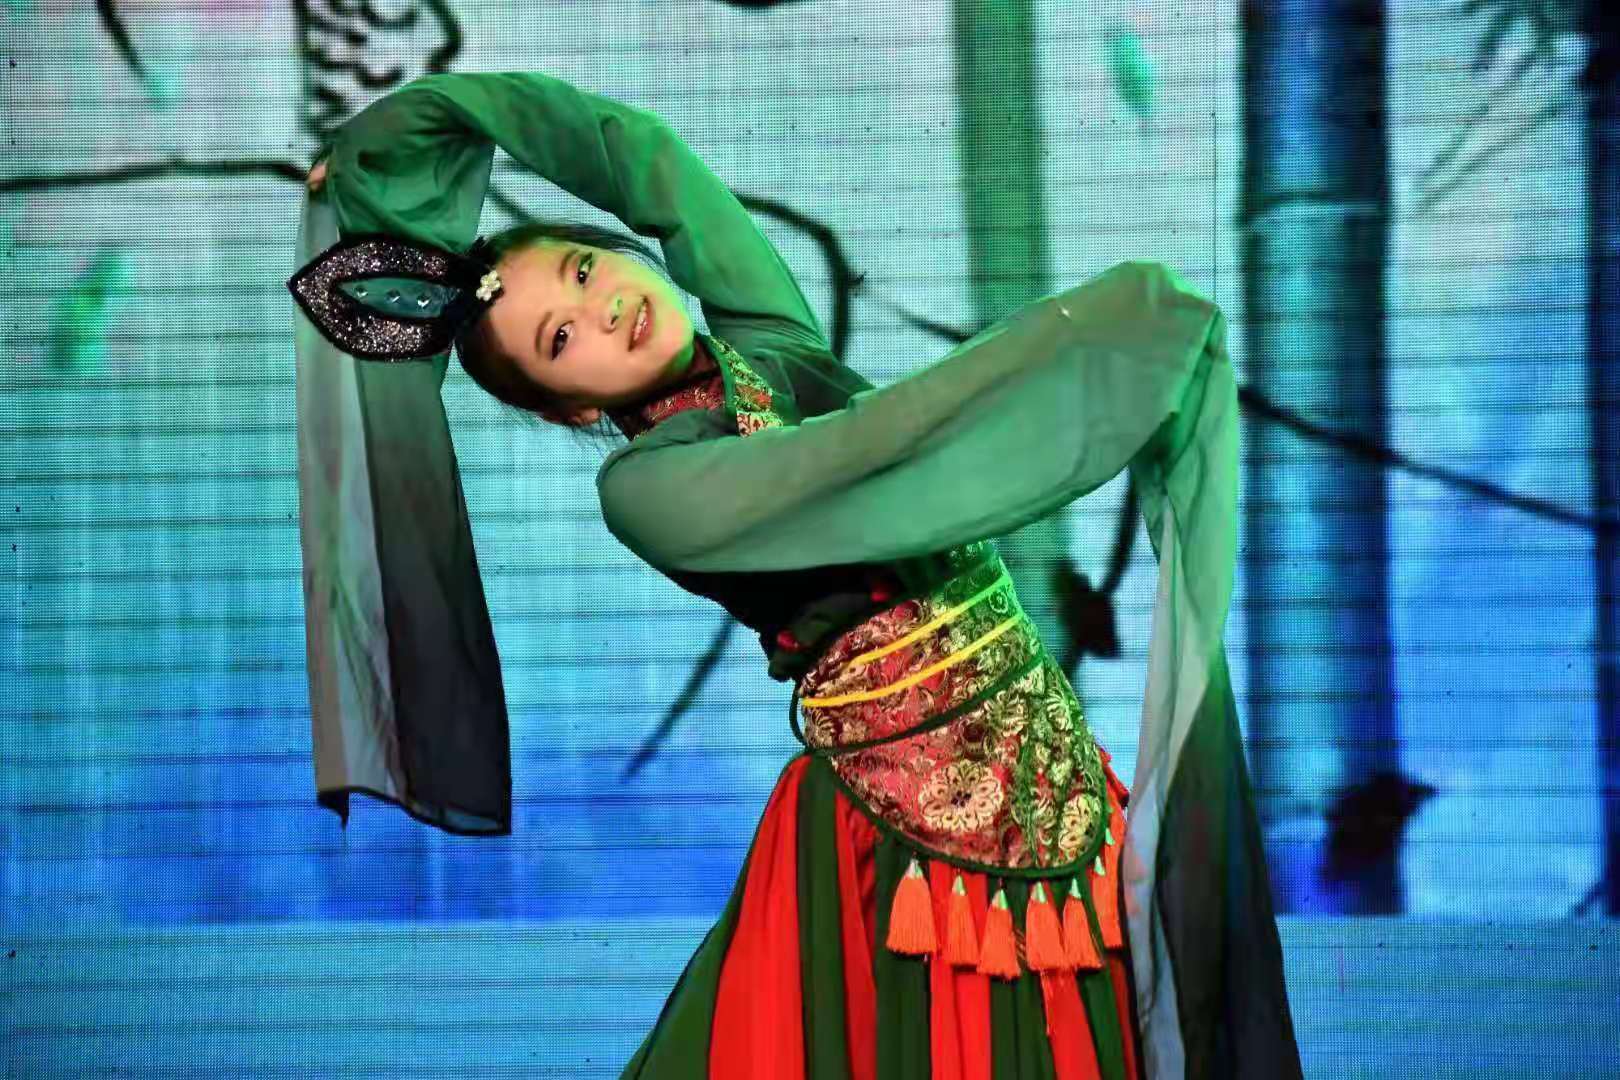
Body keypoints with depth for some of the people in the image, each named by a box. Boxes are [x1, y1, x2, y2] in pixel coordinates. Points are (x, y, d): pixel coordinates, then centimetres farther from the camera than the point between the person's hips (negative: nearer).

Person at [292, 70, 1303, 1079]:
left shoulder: (773, 338, 8)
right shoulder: (643, 486, -9)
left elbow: (640, 151, 11)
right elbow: (868, 451, -19)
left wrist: (397, 122, 17)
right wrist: (1096, 325, -15)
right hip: (906, 822, -6)